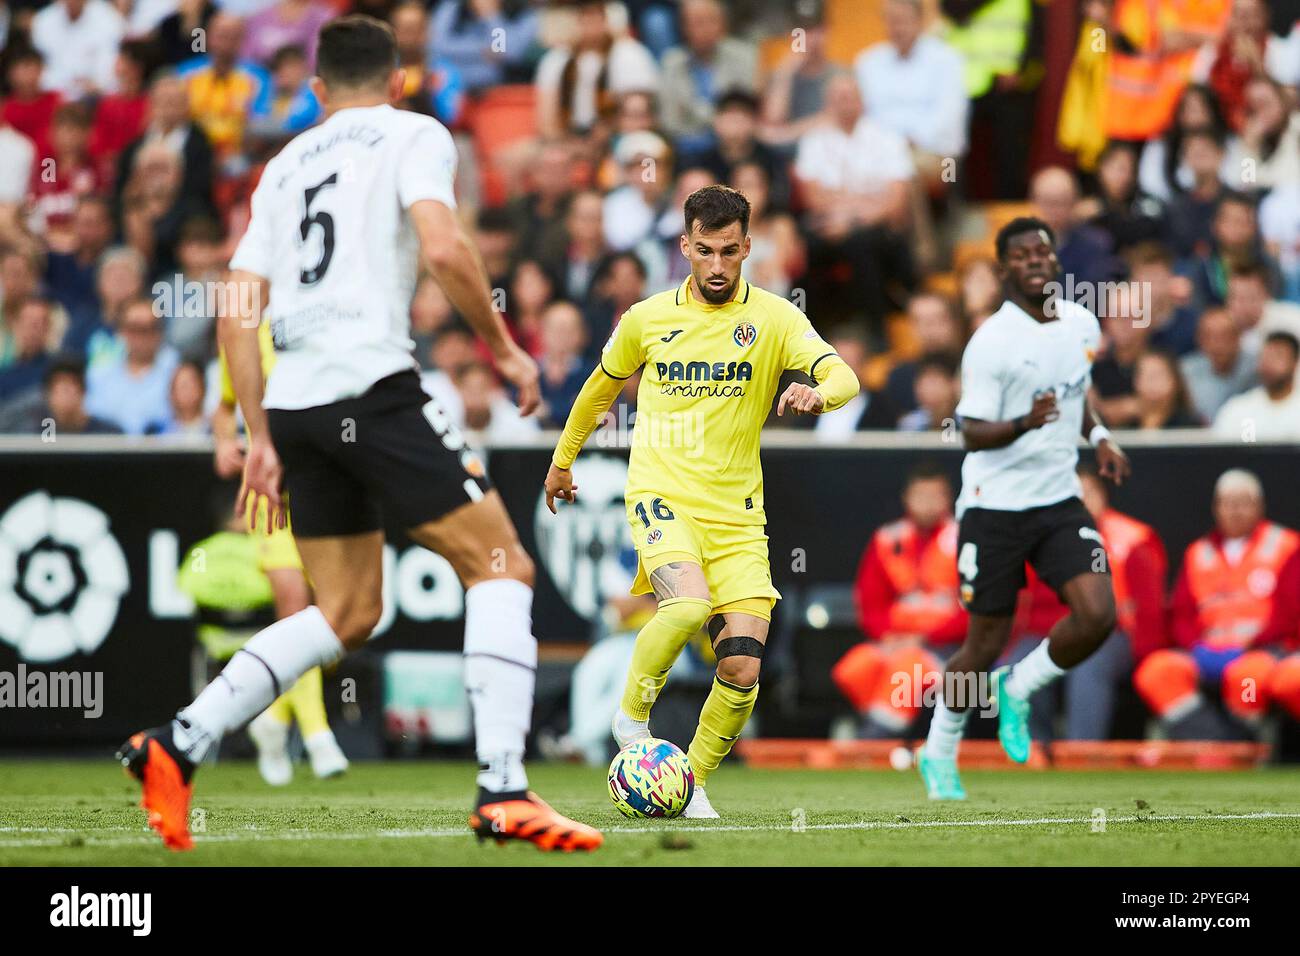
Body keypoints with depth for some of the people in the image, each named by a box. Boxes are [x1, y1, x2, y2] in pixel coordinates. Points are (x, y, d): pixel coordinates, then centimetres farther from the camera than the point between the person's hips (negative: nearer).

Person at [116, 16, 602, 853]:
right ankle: (503, 791, -13)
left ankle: (178, 746, 6)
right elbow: (441, 247, -13)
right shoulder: (413, 135, 5)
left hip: (293, 400, 7)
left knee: (348, 612, 16)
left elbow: (237, 310, 17)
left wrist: (261, 438, 19)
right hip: (372, 382, -7)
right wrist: (504, 346, -1)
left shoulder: (285, 166, 22)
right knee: (502, 567, -1)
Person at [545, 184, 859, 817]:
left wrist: (818, 392, -37)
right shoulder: (646, 319, 4)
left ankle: (695, 782, 15)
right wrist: (563, 459, 33)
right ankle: (633, 712, -6)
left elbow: (843, 376, -14)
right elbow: (602, 387, 22)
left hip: (736, 512, 1)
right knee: (689, 604, -31)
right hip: (662, 496, -1)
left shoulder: (772, 319, 0)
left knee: (742, 668, -8)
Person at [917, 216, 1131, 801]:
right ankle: (939, 755, 25)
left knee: (1097, 616, -15)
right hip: (994, 506, -5)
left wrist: (1098, 437, 9)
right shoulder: (990, 341, -14)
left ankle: (1018, 689, 13)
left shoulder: (1082, 324, 6)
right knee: (986, 643, 2)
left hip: (1060, 500, 5)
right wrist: (1025, 423, -33)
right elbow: (973, 433, -16)